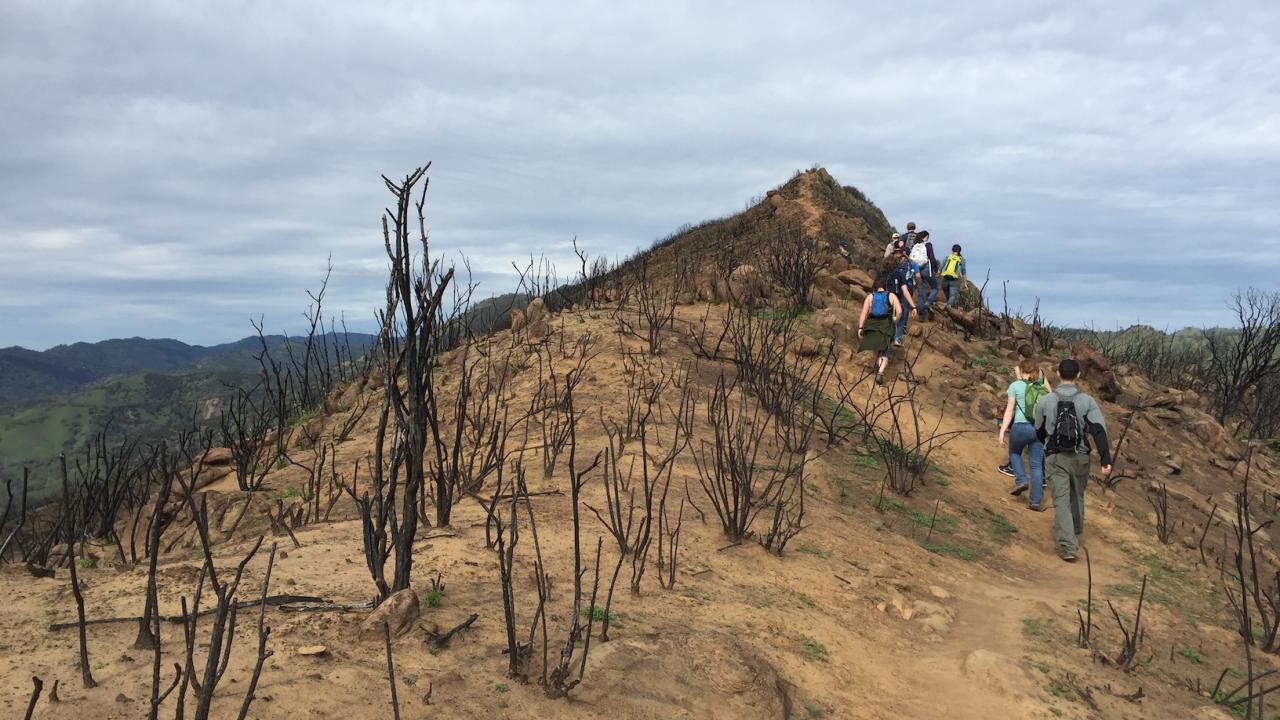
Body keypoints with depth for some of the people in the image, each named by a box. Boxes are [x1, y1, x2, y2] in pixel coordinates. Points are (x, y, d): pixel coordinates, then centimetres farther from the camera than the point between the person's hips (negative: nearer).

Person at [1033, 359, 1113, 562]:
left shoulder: (1045, 401, -6)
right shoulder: (1087, 401, -6)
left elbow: (1039, 431, 8)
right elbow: (1099, 431, -16)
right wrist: (1106, 461, -19)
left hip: (1055, 459, -2)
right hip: (1080, 458, 2)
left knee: (1062, 502, -3)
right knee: (1076, 497, 24)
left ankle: (1068, 547, -13)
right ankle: (1075, 535, 43)